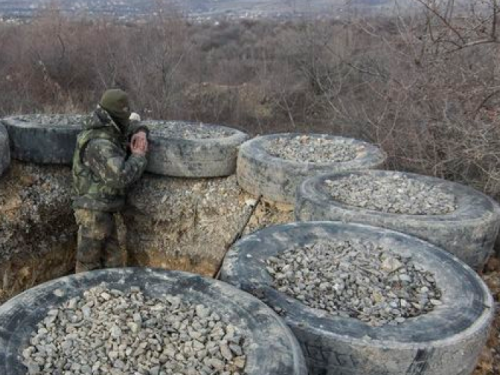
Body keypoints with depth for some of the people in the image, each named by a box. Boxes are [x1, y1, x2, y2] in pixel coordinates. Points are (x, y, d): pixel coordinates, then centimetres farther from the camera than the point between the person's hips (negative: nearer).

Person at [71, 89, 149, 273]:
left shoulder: (110, 132, 5)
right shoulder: (99, 145, -24)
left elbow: (132, 124, 24)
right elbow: (120, 177, -35)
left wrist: (140, 133, 0)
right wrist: (139, 156, -18)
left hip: (104, 211, 9)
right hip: (93, 212, -9)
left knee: (113, 264, 14)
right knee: (89, 265, 3)